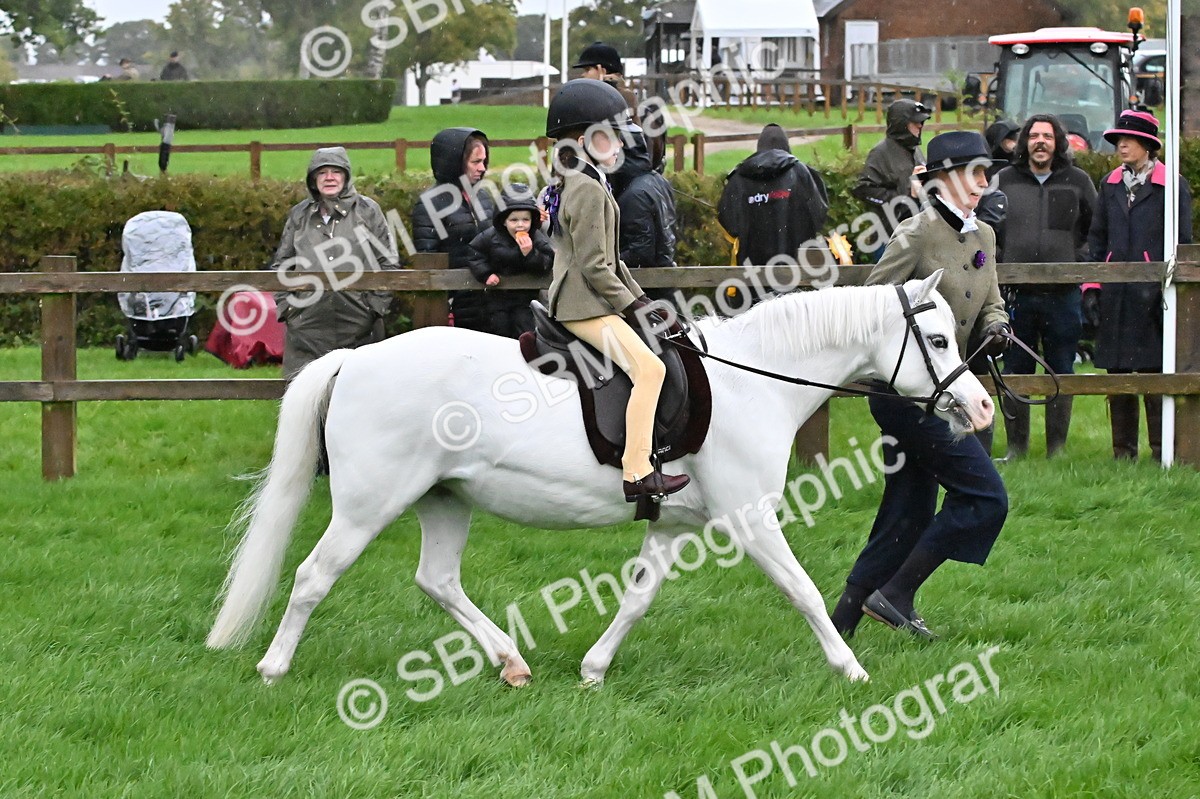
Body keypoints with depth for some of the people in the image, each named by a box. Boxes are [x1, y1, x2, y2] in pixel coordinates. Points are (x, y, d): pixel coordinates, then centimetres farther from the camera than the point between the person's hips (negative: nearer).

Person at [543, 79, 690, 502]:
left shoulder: (575, 184, 19)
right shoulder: (589, 189, -14)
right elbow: (594, 266, -19)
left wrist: (639, 298, 16)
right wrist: (632, 305, -13)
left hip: (581, 301, 11)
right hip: (585, 304, -11)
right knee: (649, 368, -22)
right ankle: (637, 474, -27)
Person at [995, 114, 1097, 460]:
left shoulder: (1078, 182, 6)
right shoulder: (1004, 181, 7)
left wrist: (1081, 263, 4)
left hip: (1063, 293, 0)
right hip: (1017, 293, 1)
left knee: (1061, 372, 3)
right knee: (1015, 372, 4)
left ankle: (1058, 445, 11)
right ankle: (1016, 445, 12)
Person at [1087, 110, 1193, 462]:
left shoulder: (1172, 185, 0)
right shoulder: (1110, 185, 14)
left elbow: (1182, 242, 0)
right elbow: (1096, 238, 16)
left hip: (1153, 291, -5)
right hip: (1115, 295, 5)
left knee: (1156, 373, -4)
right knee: (1117, 372, 6)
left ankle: (1162, 448, 2)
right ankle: (1123, 449, 13)